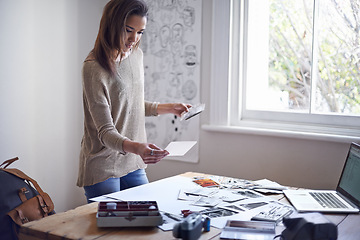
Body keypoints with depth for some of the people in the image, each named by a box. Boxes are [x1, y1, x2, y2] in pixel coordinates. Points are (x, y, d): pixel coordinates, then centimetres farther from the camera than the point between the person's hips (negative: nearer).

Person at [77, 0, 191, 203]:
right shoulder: (93, 68, -18)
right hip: (102, 167, -6)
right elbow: (105, 131, -22)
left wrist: (169, 108, 12)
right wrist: (134, 147, -38)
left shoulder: (136, 55, 5)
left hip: (134, 164, 7)